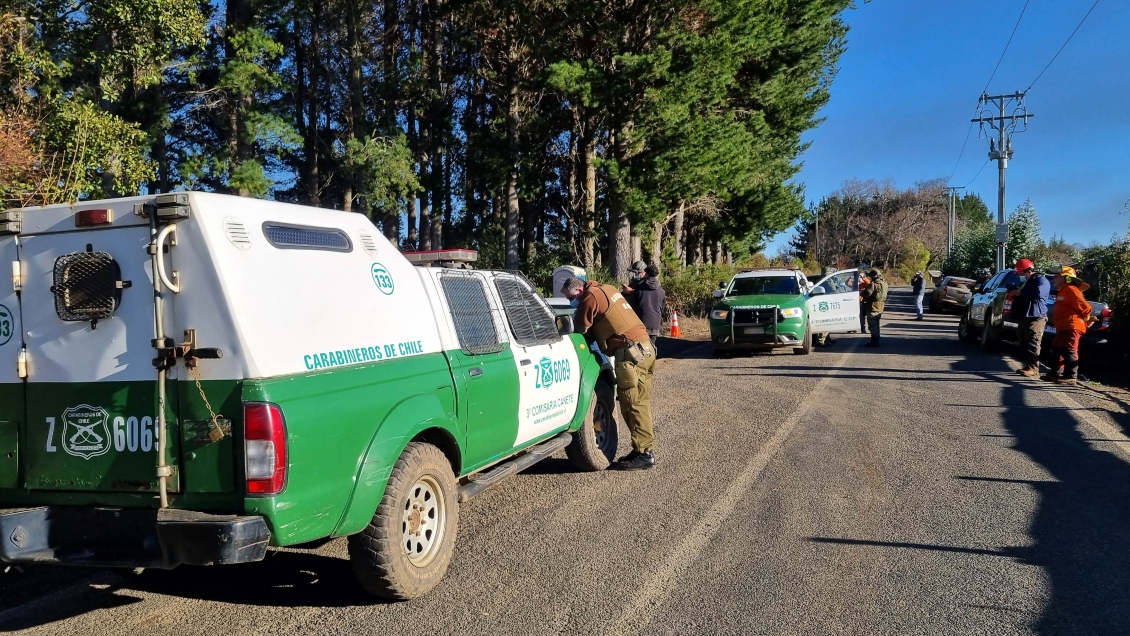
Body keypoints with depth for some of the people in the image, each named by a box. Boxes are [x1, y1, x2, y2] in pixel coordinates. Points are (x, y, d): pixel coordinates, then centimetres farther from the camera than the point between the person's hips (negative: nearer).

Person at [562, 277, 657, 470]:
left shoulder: (590, 296, -5)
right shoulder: (606, 289, 22)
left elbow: (580, 329, 1)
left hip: (630, 351, -10)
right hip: (644, 346, 10)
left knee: (631, 404, -6)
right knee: (640, 403, 12)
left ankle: (643, 454, -4)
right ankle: (645, 449, 15)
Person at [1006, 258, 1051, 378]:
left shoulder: (1041, 280, -5)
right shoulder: (1028, 282, 27)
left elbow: (1038, 293, -25)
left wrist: (1020, 292, -15)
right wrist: (1014, 293, 18)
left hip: (1035, 317, -10)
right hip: (1024, 317, 10)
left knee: (1033, 344, -16)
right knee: (1025, 344, 10)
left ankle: (1033, 369, -21)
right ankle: (1028, 366, 14)